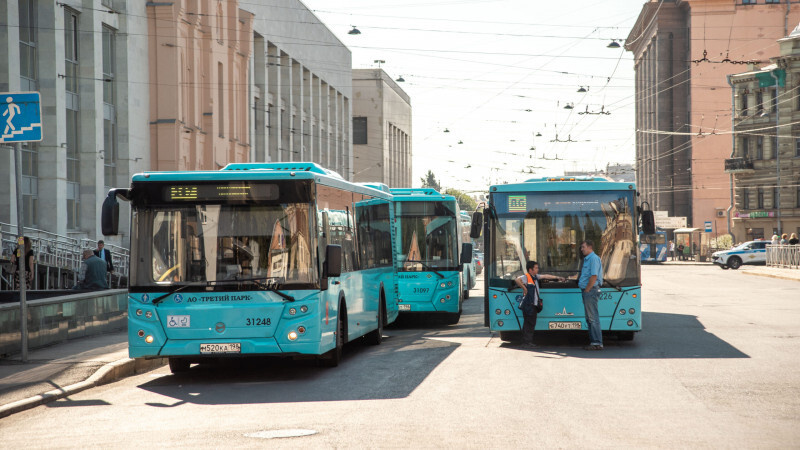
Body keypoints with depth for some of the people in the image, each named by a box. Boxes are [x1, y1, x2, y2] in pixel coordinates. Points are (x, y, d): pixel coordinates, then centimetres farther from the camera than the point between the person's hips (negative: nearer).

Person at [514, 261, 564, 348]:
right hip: (528, 305, -9)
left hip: (534, 305, 9)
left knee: (532, 323, 10)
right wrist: (524, 288, -22)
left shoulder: (535, 277, 15)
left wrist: (557, 277, 29)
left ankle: (529, 341, 15)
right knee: (528, 323, -6)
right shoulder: (526, 277, -12)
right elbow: (517, 280, -30)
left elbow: (545, 276, 24)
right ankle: (526, 342, -2)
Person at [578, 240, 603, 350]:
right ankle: (593, 341, 15)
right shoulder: (587, 259, 19)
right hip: (586, 291, 10)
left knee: (593, 317, -9)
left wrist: (587, 290, -17)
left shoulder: (594, 258, -12)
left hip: (591, 290, -10)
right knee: (589, 317, 11)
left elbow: (594, 276, -20)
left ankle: (597, 343, -8)